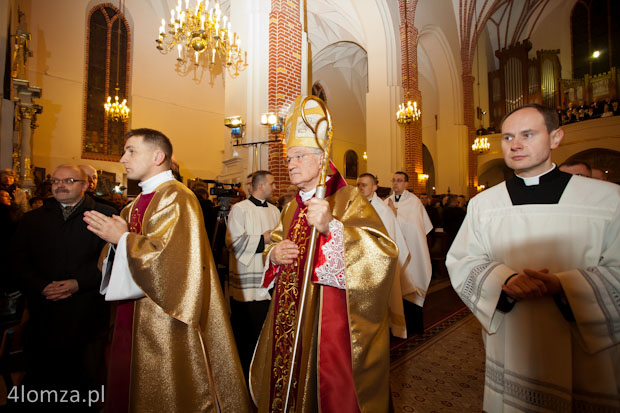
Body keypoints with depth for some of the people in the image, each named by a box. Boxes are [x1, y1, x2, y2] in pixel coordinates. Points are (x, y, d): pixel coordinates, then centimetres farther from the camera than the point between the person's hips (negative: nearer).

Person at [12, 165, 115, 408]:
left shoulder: (105, 215, -1)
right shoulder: (32, 219, 14)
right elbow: (19, 261, 7)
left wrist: (79, 283, -17)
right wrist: (41, 287, -9)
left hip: (87, 315, -3)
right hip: (42, 314, 4)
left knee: (88, 376, 10)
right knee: (40, 374, 15)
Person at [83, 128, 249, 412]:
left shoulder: (177, 197, -15)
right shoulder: (137, 204, 14)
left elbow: (170, 256, -24)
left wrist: (122, 238, -14)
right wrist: (115, 237, -4)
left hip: (166, 317, -8)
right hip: (132, 314, 9)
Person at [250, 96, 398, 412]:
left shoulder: (349, 200, -10)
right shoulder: (292, 208, 11)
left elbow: (382, 251, -23)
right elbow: (274, 246, 19)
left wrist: (332, 227, -36)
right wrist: (273, 255, -4)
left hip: (331, 319, -6)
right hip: (289, 319, 6)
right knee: (289, 382, 18)